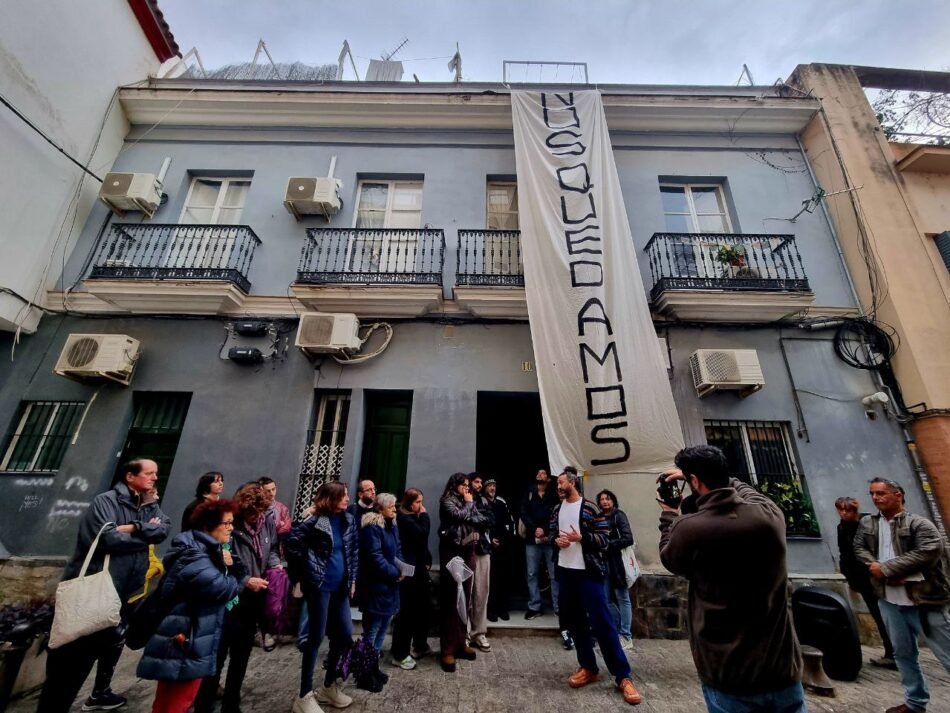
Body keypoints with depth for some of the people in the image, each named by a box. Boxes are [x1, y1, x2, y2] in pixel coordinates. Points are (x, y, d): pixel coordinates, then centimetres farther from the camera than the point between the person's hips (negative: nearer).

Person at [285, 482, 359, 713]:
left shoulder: (349, 520, 3)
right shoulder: (315, 521, -16)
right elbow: (291, 542, -17)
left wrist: (352, 578, 11)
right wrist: (308, 570, -9)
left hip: (341, 587, 7)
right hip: (320, 587, -7)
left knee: (345, 636, 13)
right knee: (316, 638, 4)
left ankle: (329, 686, 34)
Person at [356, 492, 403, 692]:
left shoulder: (392, 525, 8)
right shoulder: (371, 526, -20)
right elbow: (375, 556, -24)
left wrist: (401, 569, -4)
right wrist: (395, 573, -17)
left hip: (390, 586, 9)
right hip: (375, 586, -9)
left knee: (382, 628, 19)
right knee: (371, 630, 4)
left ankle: (374, 667, 35)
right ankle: (365, 675, 20)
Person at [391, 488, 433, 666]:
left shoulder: (415, 517, 13)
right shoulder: (403, 518, -14)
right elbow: (422, 533, -26)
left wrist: (427, 561, 5)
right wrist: (424, 515, -12)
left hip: (419, 568, 9)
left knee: (423, 607, 15)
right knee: (407, 610, -1)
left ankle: (420, 646, 31)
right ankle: (400, 654, 11)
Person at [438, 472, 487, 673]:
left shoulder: (467, 501, 13)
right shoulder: (447, 501, -6)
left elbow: (481, 520, 7)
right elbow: (460, 516, -21)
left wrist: (470, 504, -9)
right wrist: (469, 503, -5)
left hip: (468, 551, 7)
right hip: (452, 551, -6)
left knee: (464, 598, 11)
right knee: (450, 600, -3)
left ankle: (460, 643, 23)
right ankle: (448, 650, 4)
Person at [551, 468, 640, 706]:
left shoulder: (590, 508, -12)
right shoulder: (557, 509, 7)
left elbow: (604, 537, -13)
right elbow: (551, 532, 15)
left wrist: (581, 538, -24)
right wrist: (556, 540, -6)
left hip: (588, 572, -6)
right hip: (565, 571, 6)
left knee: (601, 621, -3)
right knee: (574, 620, 14)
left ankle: (623, 676, 11)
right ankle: (588, 668, 30)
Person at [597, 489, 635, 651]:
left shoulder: (619, 515, -10)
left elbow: (628, 539, -18)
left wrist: (609, 545, -15)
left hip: (618, 562, -6)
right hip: (604, 563, 6)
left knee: (622, 598, 3)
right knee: (607, 599, 12)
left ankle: (626, 637, 14)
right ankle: (616, 631, 27)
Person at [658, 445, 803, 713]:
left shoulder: (688, 529, -22)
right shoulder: (769, 512, -12)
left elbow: (668, 558, 2)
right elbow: (742, 488, 14)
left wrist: (669, 515, 15)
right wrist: (693, 472, 22)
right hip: (784, 669, 3)